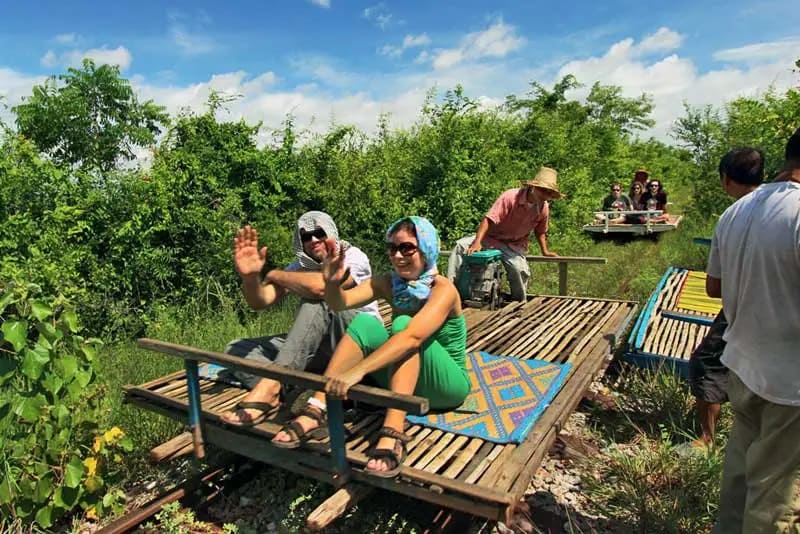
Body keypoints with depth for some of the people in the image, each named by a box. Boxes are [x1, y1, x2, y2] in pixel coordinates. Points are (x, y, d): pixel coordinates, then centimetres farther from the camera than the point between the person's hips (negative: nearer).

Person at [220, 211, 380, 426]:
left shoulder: (353, 257, -12)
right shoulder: (299, 267, 6)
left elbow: (319, 286, -33)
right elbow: (260, 302, -6)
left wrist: (274, 274, -15)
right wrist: (250, 276, -29)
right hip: (317, 344, 7)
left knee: (316, 301, -35)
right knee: (235, 349, -5)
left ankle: (269, 387, -38)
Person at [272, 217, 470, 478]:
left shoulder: (443, 289, -20)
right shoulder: (389, 283, -3)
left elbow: (412, 337, -38)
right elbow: (341, 303, -17)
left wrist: (358, 370, -48)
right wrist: (332, 282, -39)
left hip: (447, 384, -5)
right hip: (402, 377, 5)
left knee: (403, 324, -30)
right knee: (364, 322, -19)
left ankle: (393, 434, -41)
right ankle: (316, 412, -25)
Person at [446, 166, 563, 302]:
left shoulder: (544, 208, -6)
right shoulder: (511, 197, -23)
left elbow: (540, 231, 15)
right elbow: (489, 219, -29)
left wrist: (545, 251, 9)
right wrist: (477, 242, -39)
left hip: (514, 245, 2)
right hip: (491, 238, -2)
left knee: (519, 269, -27)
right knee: (461, 245, -24)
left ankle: (520, 302, 1)